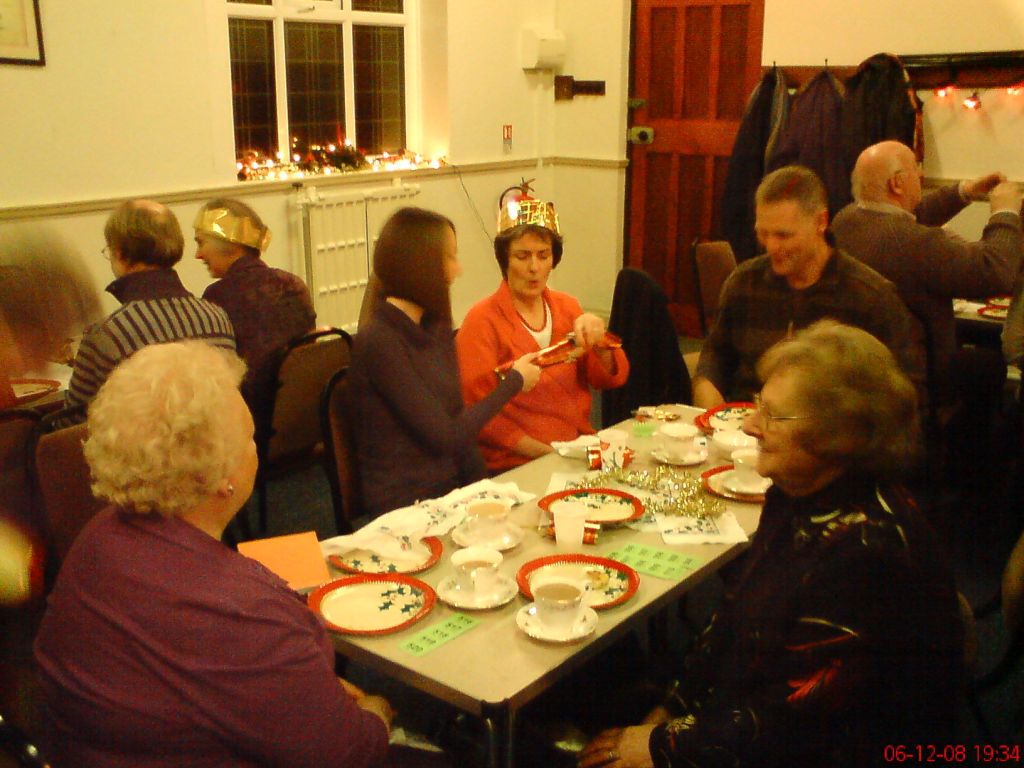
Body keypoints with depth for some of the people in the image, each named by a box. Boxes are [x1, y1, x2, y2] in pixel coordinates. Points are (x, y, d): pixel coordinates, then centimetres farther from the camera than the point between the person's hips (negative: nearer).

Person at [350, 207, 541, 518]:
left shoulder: (436, 327, 8)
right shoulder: (378, 342, -17)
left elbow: (457, 418, 9)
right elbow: (444, 435, -18)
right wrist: (514, 381, -7)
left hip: (450, 489, 7)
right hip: (405, 505, -7)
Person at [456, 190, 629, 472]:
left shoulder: (566, 307, 13)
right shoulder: (482, 320, -6)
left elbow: (613, 378, 9)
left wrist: (598, 338, -12)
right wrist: (549, 453, -16)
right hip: (517, 465, -6)